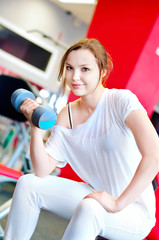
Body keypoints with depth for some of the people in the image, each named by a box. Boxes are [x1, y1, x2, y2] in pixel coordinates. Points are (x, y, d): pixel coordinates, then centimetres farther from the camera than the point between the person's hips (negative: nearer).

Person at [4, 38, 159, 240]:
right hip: (96, 194, 6)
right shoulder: (67, 115, 0)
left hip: (134, 210, -6)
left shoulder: (122, 100, -19)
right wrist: (35, 128, -17)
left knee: (89, 208, -36)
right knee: (27, 183, -2)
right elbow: (43, 171, -4)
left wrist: (118, 203, -29)